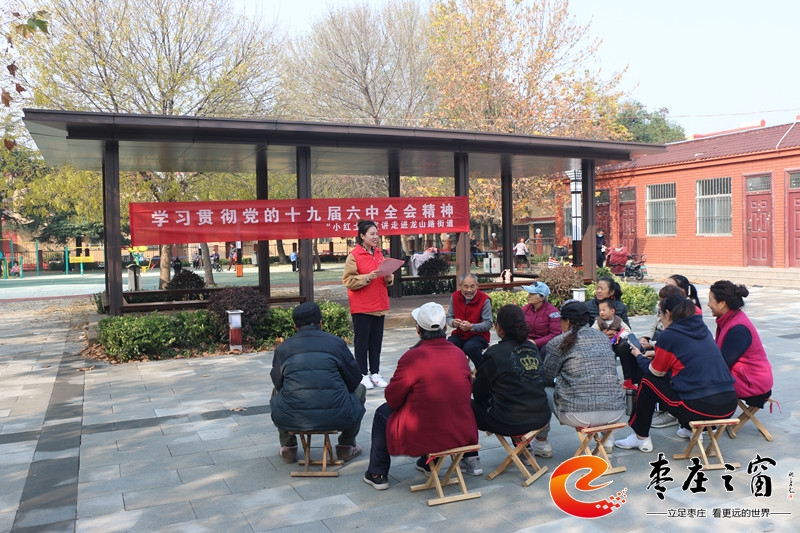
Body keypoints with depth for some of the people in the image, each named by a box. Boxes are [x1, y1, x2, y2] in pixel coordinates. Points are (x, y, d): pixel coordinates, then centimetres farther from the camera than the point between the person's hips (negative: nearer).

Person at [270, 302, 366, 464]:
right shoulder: (336, 343, 5)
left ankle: (288, 448, 38)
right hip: (337, 418, -2)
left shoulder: (282, 348, 9)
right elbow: (354, 379, 11)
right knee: (359, 389, 29)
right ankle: (346, 447, 31)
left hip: (292, 419, 2)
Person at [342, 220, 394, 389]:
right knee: (362, 341, 3)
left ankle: (375, 372, 19)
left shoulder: (378, 253, 11)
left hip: (379, 305, 6)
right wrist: (368, 277, -22)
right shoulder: (354, 255, -8)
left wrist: (388, 278, -3)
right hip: (361, 307, -6)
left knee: (376, 341, 10)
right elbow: (348, 281, -13)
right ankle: (363, 374, 11)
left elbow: (386, 279, 19)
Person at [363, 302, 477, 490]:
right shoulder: (460, 354, -2)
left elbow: (393, 399, -8)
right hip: (463, 436, 5)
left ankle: (377, 474, 29)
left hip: (423, 437, -5)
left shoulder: (412, 357, -17)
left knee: (382, 413, 20)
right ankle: (428, 462, 49)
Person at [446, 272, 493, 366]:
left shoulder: (484, 299, -13)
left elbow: (488, 324, -14)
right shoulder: (455, 296, 0)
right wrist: (453, 322, -17)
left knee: (469, 347, -35)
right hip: (459, 334, 4)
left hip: (479, 335, -4)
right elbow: (449, 317, 8)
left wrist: (471, 327, -29)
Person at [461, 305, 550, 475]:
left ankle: (472, 461, 14)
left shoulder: (494, 353, -13)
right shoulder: (532, 348, 6)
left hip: (511, 423, -6)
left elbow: (478, 392, -4)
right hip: (541, 417, 7)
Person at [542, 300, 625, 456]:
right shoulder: (604, 339, 12)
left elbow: (546, 379, 6)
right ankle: (605, 438, 35)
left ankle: (541, 443, 26)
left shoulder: (558, 343, -3)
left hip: (579, 415, -5)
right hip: (615, 413, 5)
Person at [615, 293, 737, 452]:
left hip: (700, 407, -7)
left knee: (648, 381, 12)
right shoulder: (702, 329, 13)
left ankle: (641, 438, 19)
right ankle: (691, 429, 29)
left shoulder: (669, 335, -6)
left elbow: (656, 371, 6)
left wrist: (639, 356, 24)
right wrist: (657, 354, 32)